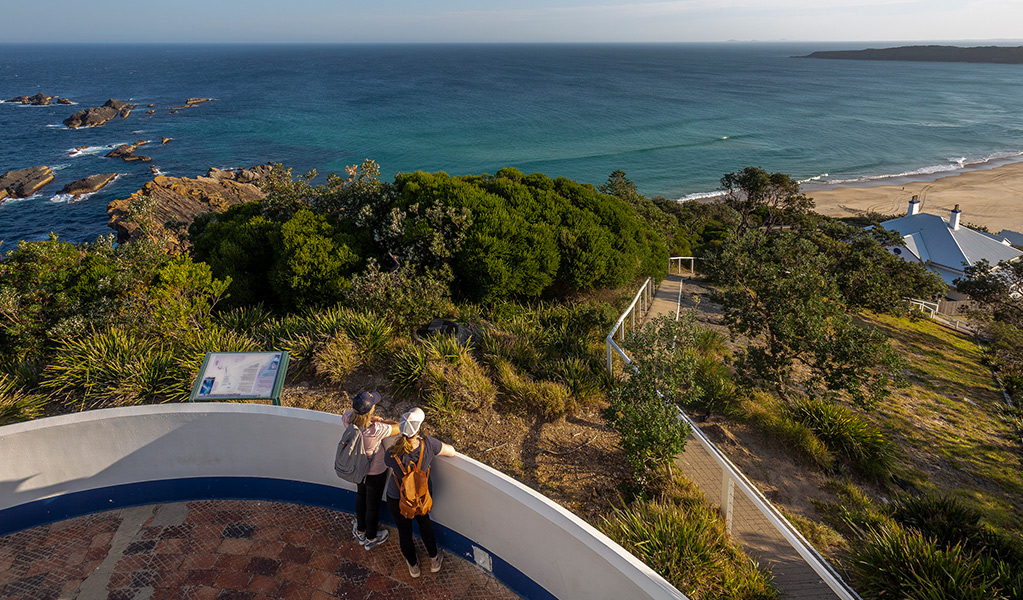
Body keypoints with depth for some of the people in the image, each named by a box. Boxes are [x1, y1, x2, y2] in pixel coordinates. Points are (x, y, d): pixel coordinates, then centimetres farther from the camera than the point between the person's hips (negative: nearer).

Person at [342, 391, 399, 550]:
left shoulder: (348, 418, -26)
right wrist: (381, 421, -15)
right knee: (373, 504, 21)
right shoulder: (376, 430, -42)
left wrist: (372, 419, -12)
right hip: (375, 472, -5)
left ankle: (360, 532, 56)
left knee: (361, 497, 32)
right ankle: (371, 538, 48)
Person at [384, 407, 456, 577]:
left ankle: (414, 566, 53)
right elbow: (451, 451, -14)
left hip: (398, 500, -1)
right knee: (424, 520, 34)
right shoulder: (428, 444, -32)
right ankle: (434, 560, 51)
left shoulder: (392, 456, -34)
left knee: (404, 531, 27)